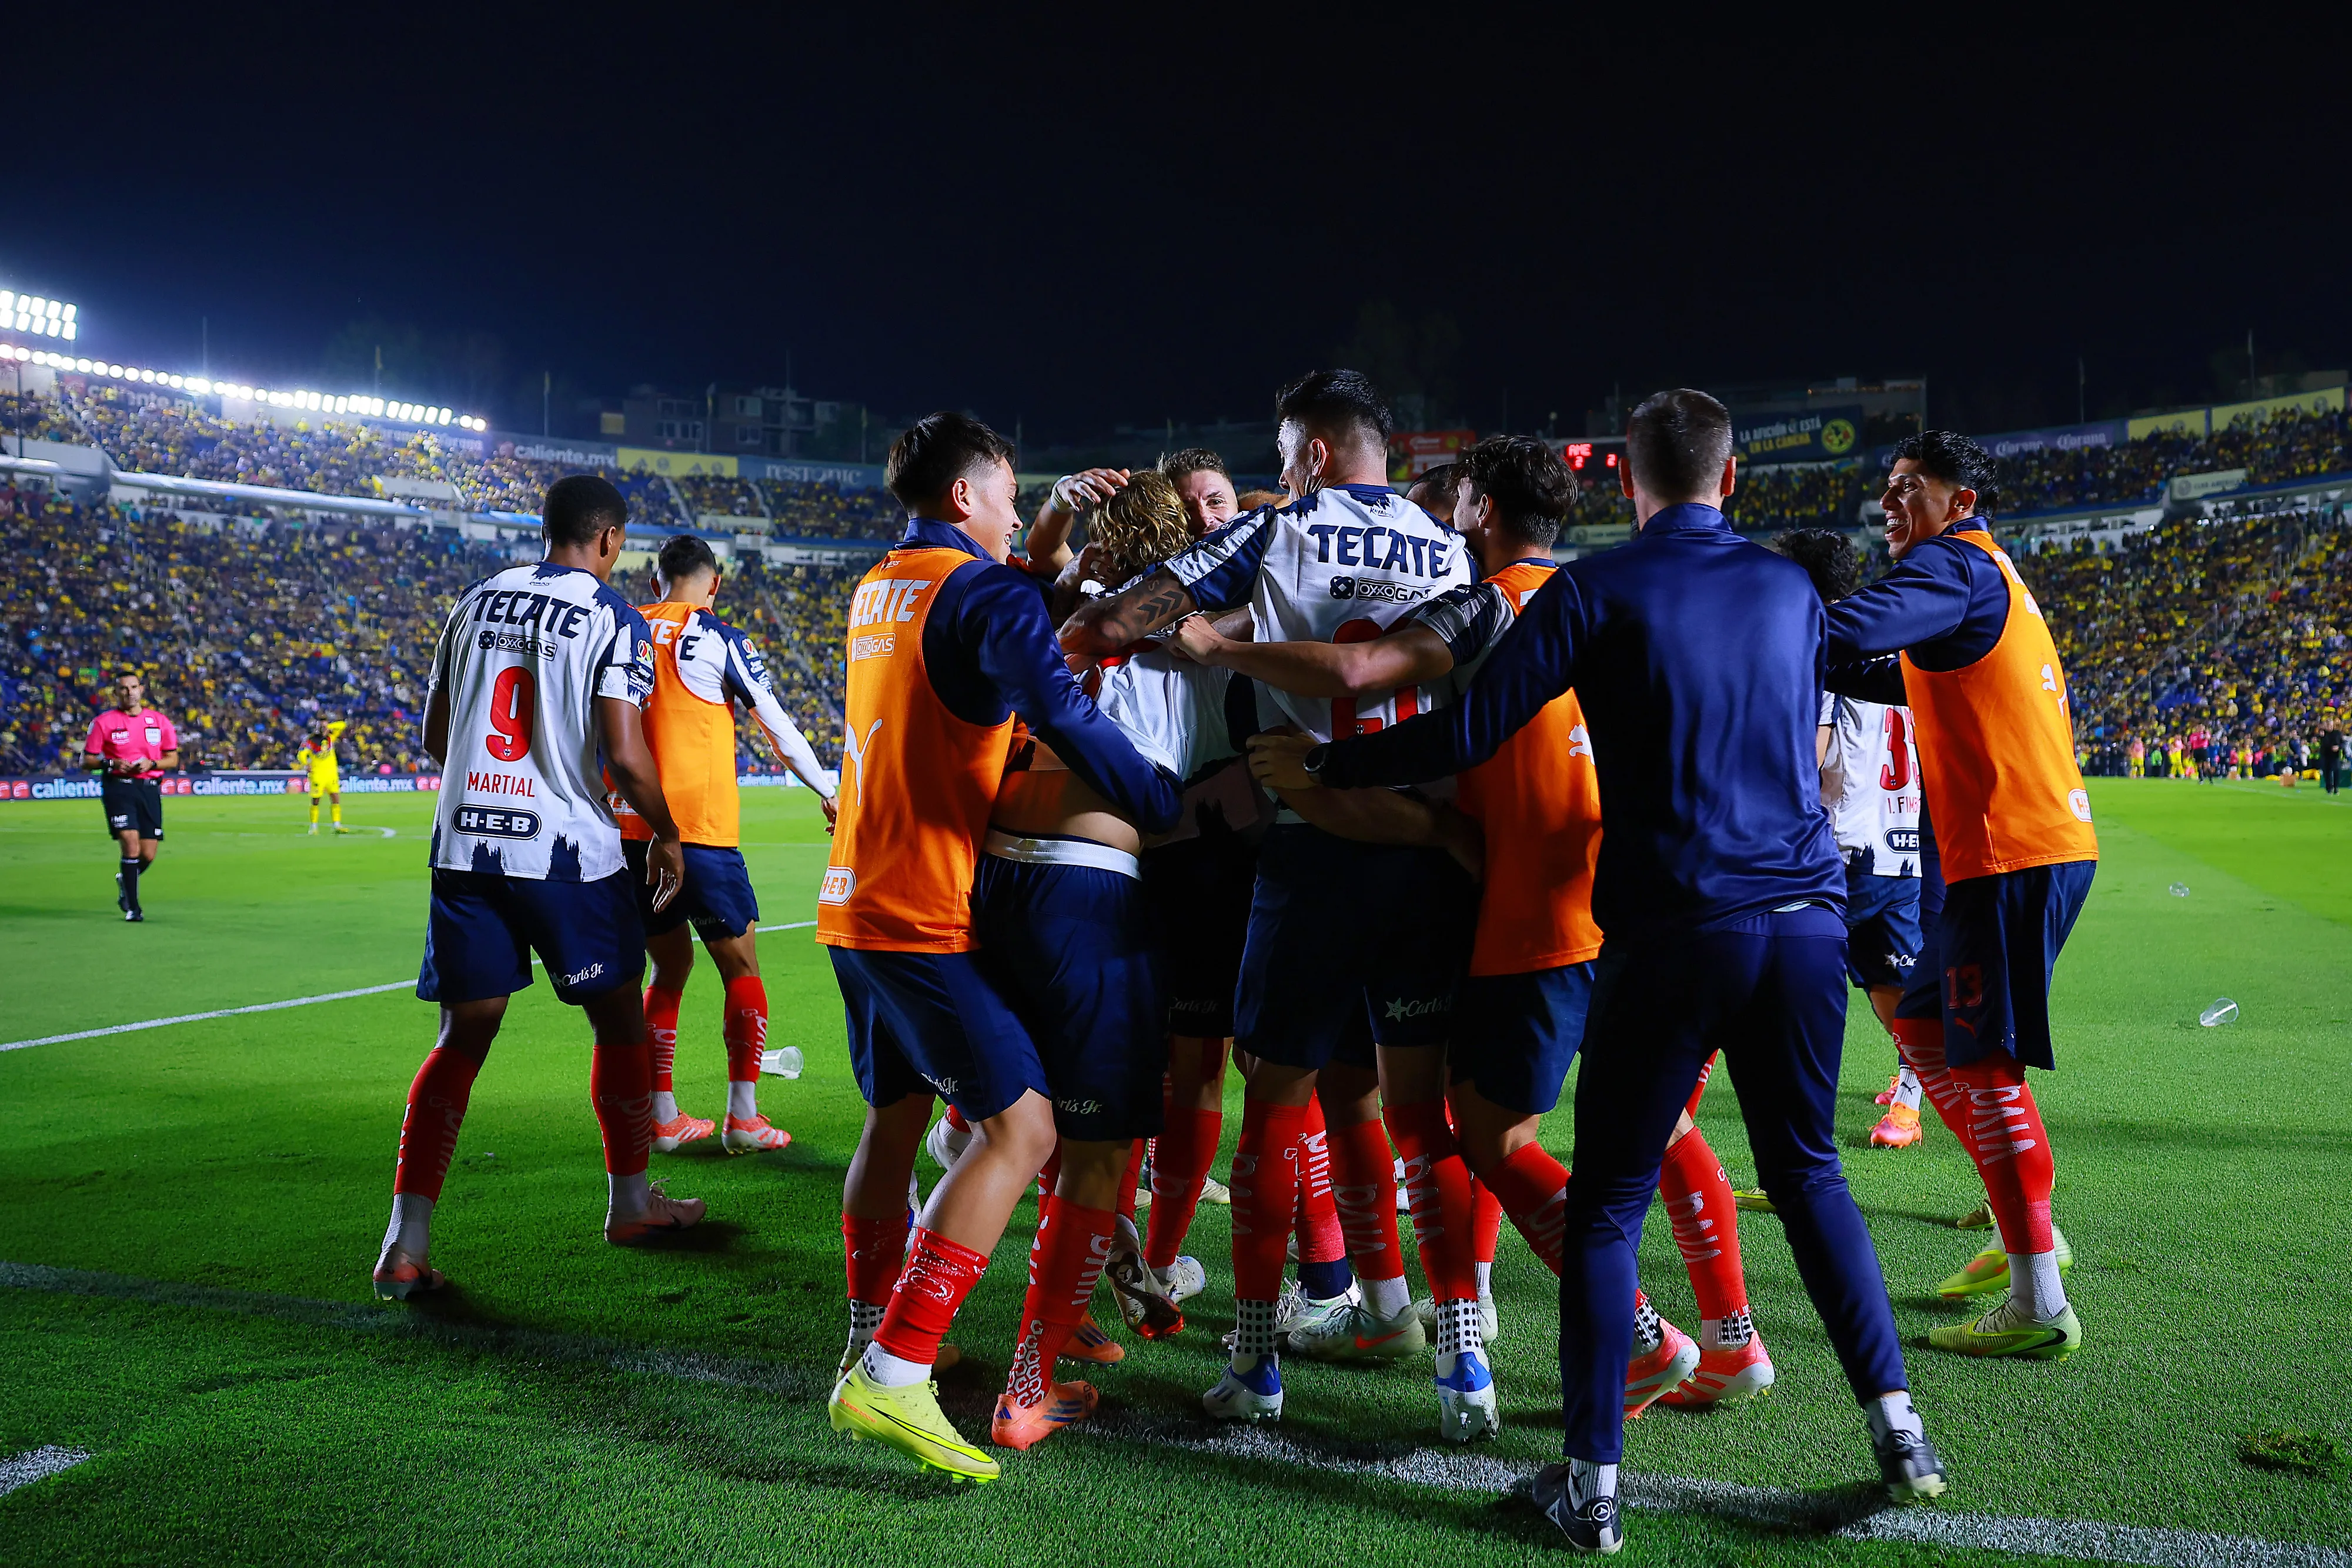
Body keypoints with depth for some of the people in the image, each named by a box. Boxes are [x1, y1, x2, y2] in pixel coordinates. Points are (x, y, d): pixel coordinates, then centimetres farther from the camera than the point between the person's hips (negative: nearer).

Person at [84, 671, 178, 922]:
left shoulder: (160, 722, 7)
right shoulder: (103, 722, 1)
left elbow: (173, 759, 11)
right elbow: (86, 761, 3)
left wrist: (151, 764, -9)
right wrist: (112, 763, -15)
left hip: (150, 788, 3)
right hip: (118, 786, -3)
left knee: (148, 856, 3)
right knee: (131, 844, -17)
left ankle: (124, 882, 38)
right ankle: (132, 907, -6)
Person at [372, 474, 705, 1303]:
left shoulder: (477, 601, 12)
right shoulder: (612, 616, -5)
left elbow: (435, 734, 17)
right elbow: (624, 754, -13)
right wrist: (666, 835, 3)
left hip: (463, 844, 5)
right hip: (565, 849, -5)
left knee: (464, 1036, 8)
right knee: (619, 1020, 14)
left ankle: (406, 1243, 3)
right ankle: (631, 1203, 28)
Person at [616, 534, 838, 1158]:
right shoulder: (718, 639, -3)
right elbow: (779, 729, 2)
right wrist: (828, 795, 15)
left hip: (626, 827, 5)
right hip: (698, 828, -5)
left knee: (671, 965, 17)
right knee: (741, 967, 7)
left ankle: (663, 1117, 18)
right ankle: (742, 1117, 6)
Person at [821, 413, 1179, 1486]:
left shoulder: (875, 592, 15)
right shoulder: (986, 593, -11)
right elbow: (1069, 724, -23)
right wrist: (1175, 810, -14)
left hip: (854, 908, 9)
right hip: (927, 915, -9)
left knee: (895, 1118, 19)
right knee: (1020, 1124, -8)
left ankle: (868, 1351, 28)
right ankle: (894, 1378, -12)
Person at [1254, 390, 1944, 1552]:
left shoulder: (1596, 591, -4)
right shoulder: (1790, 589, 11)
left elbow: (1467, 735, -8)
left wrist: (1320, 765, 3)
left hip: (1672, 931, -4)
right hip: (1807, 917, 5)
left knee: (1606, 1205, 5)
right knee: (1808, 1173, 20)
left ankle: (1592, 1484, 9)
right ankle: (1898, 1429, 21)